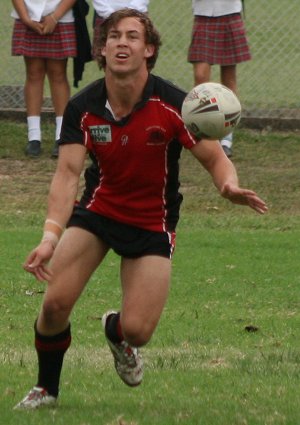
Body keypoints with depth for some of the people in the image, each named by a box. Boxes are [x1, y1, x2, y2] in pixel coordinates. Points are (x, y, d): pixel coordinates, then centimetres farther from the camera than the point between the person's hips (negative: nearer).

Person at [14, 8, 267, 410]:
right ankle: (46, 389, 12)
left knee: (138, 330, -10)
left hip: (153, 222, -1)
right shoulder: (82, 108, -14)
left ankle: (116, 331, 31)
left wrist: (230, 186, -37)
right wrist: (51, 235, -35)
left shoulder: (174, 105, -20)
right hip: (97, 208, 1)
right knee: (56, 302, -15)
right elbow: (68, 173, -20)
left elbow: (214, 157, -13)